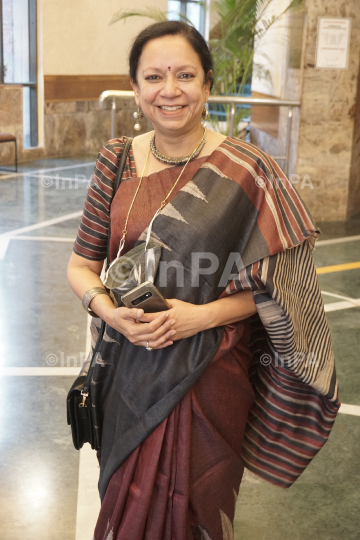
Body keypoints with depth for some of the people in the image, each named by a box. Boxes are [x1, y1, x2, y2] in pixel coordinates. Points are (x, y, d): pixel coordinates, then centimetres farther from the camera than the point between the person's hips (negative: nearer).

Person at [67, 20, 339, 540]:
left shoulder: (246, 173, -11)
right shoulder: (118, 161, -1)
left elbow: (274, 285, -8)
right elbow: (82, 264, 4)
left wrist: (203, 315, -21)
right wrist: (108, 309, -16)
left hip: (210, 376, -3)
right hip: (128, 371, 3)